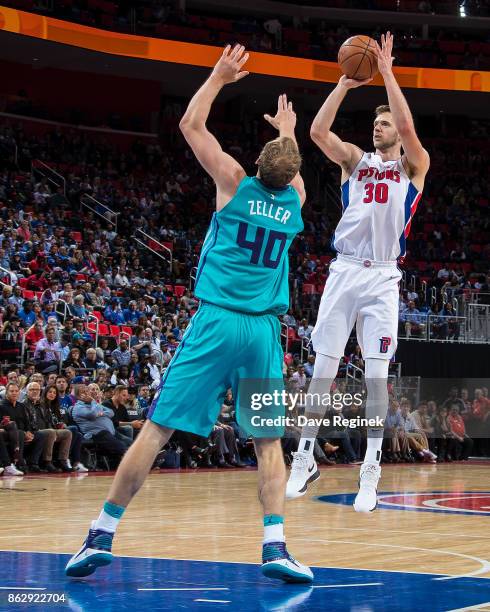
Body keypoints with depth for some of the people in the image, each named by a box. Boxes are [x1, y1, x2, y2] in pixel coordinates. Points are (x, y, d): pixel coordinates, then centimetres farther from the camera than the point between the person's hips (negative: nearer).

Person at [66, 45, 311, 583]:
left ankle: (101, 536, -2)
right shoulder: (294, 200, 8)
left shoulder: (236, 183, 0)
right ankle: (275, 546, -7)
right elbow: (291, 170, 35)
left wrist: (219, 77, 20)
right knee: (269, 441, 8)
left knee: (156, 429, -2)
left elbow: (190, 124, 9)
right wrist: (288, 132, 52)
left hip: (216, 322, -2)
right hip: (264, 331, 2)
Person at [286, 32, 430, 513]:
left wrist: (386, 72, -9)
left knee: (376, 375, -5)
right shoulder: (355, 160, 14)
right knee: (323, 368, 2)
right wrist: (345, 84, -3)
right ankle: (305, 459, 11)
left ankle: (371, 472, -1)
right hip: (344, 271, 3)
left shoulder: (413, 165, 7)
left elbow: (407, 125, -13)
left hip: (382, 278, -2)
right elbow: (318, 131, -1)